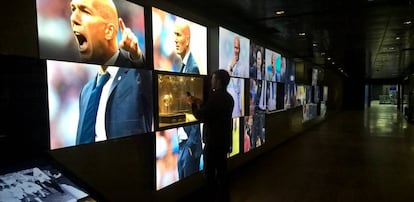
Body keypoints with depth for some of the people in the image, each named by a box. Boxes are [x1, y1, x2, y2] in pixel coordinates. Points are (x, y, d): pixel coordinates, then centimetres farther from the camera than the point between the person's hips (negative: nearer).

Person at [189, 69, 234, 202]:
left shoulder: (215, 96, -18)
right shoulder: (228, 97, 10)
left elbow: (201, 116, -18)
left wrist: (194, 105, -2)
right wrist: (200, 105, 14)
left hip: (213, 141, -9)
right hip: (224, 140, 9)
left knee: (210, 172, 2)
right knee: (222, 170, 17)